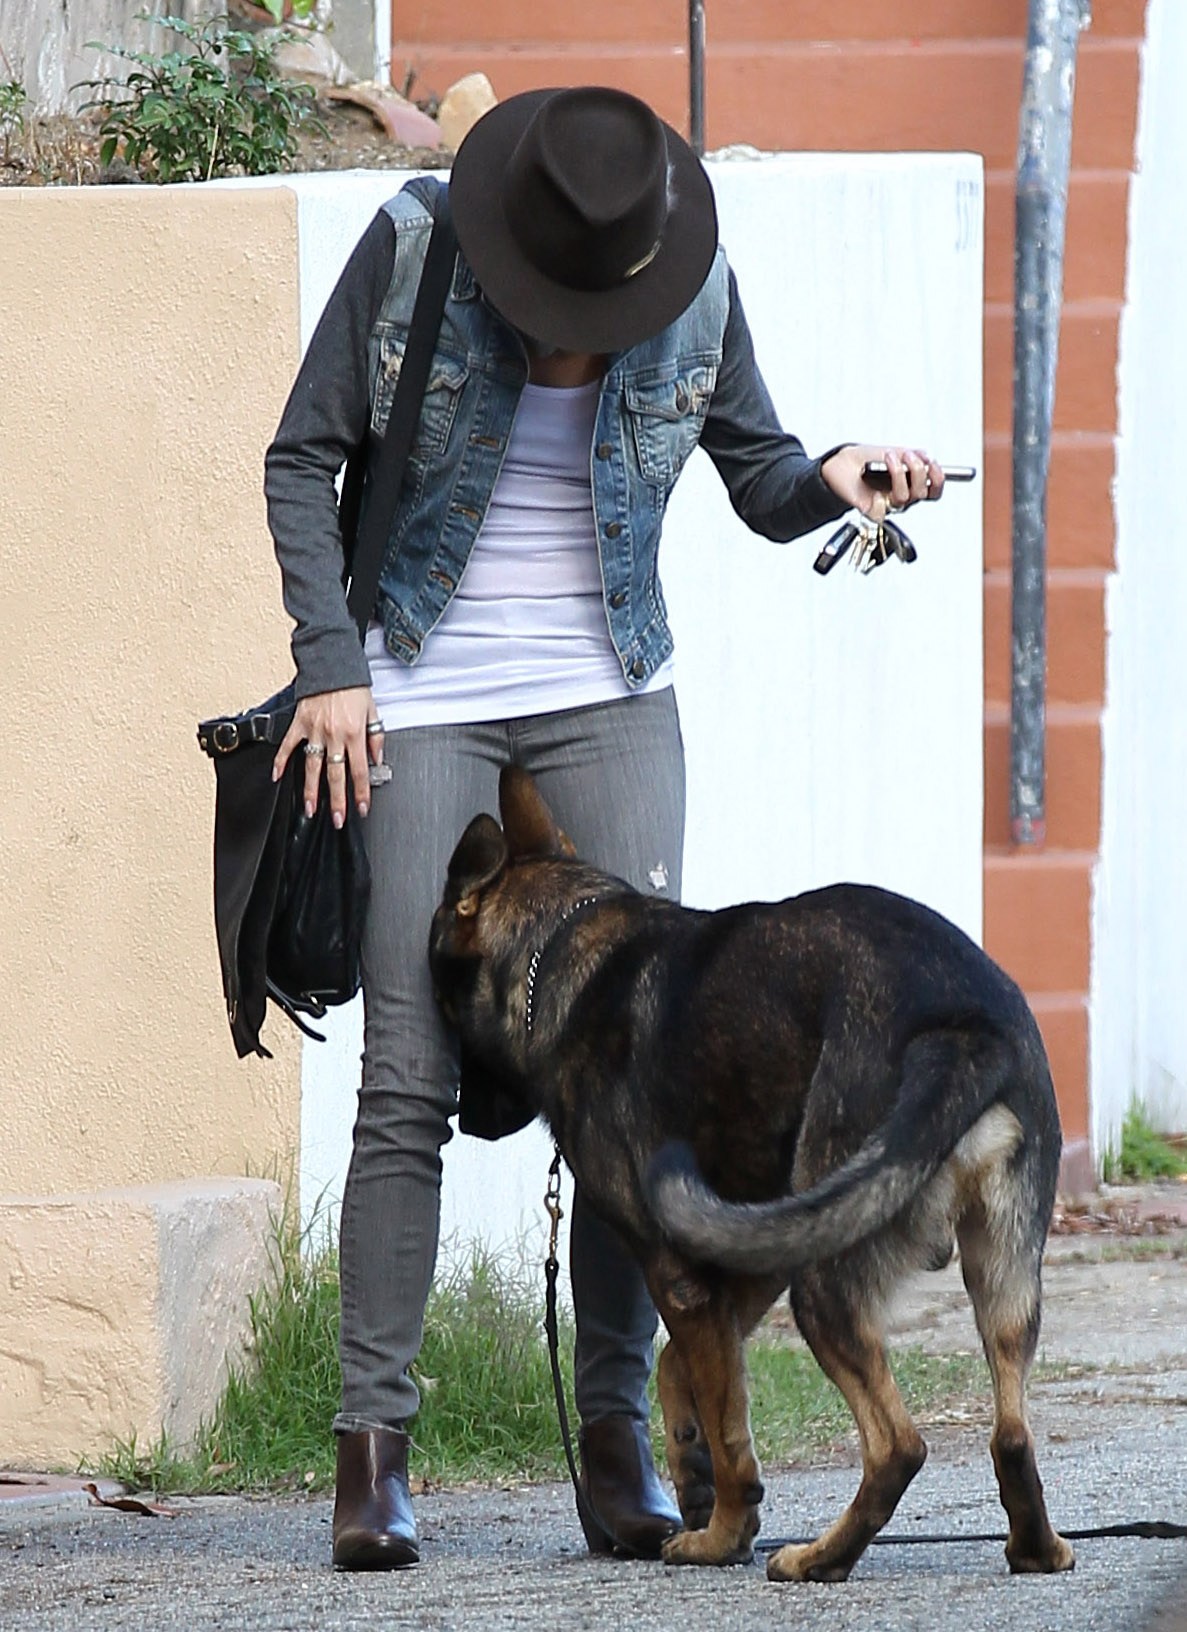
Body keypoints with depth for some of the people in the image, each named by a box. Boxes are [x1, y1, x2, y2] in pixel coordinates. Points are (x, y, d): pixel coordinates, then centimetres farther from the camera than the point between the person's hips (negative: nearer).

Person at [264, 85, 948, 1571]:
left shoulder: (697, 291, -5)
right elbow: (303, 459, -2)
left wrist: (836, 479, -17)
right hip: (424, 706, -2)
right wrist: (330, 662, -10)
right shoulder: (412, 248, -11)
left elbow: (760, 478, 6)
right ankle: (371, 1448, -5)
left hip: (609, 703, 2)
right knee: (410, 1080, -8)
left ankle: (616, 1436, -1)